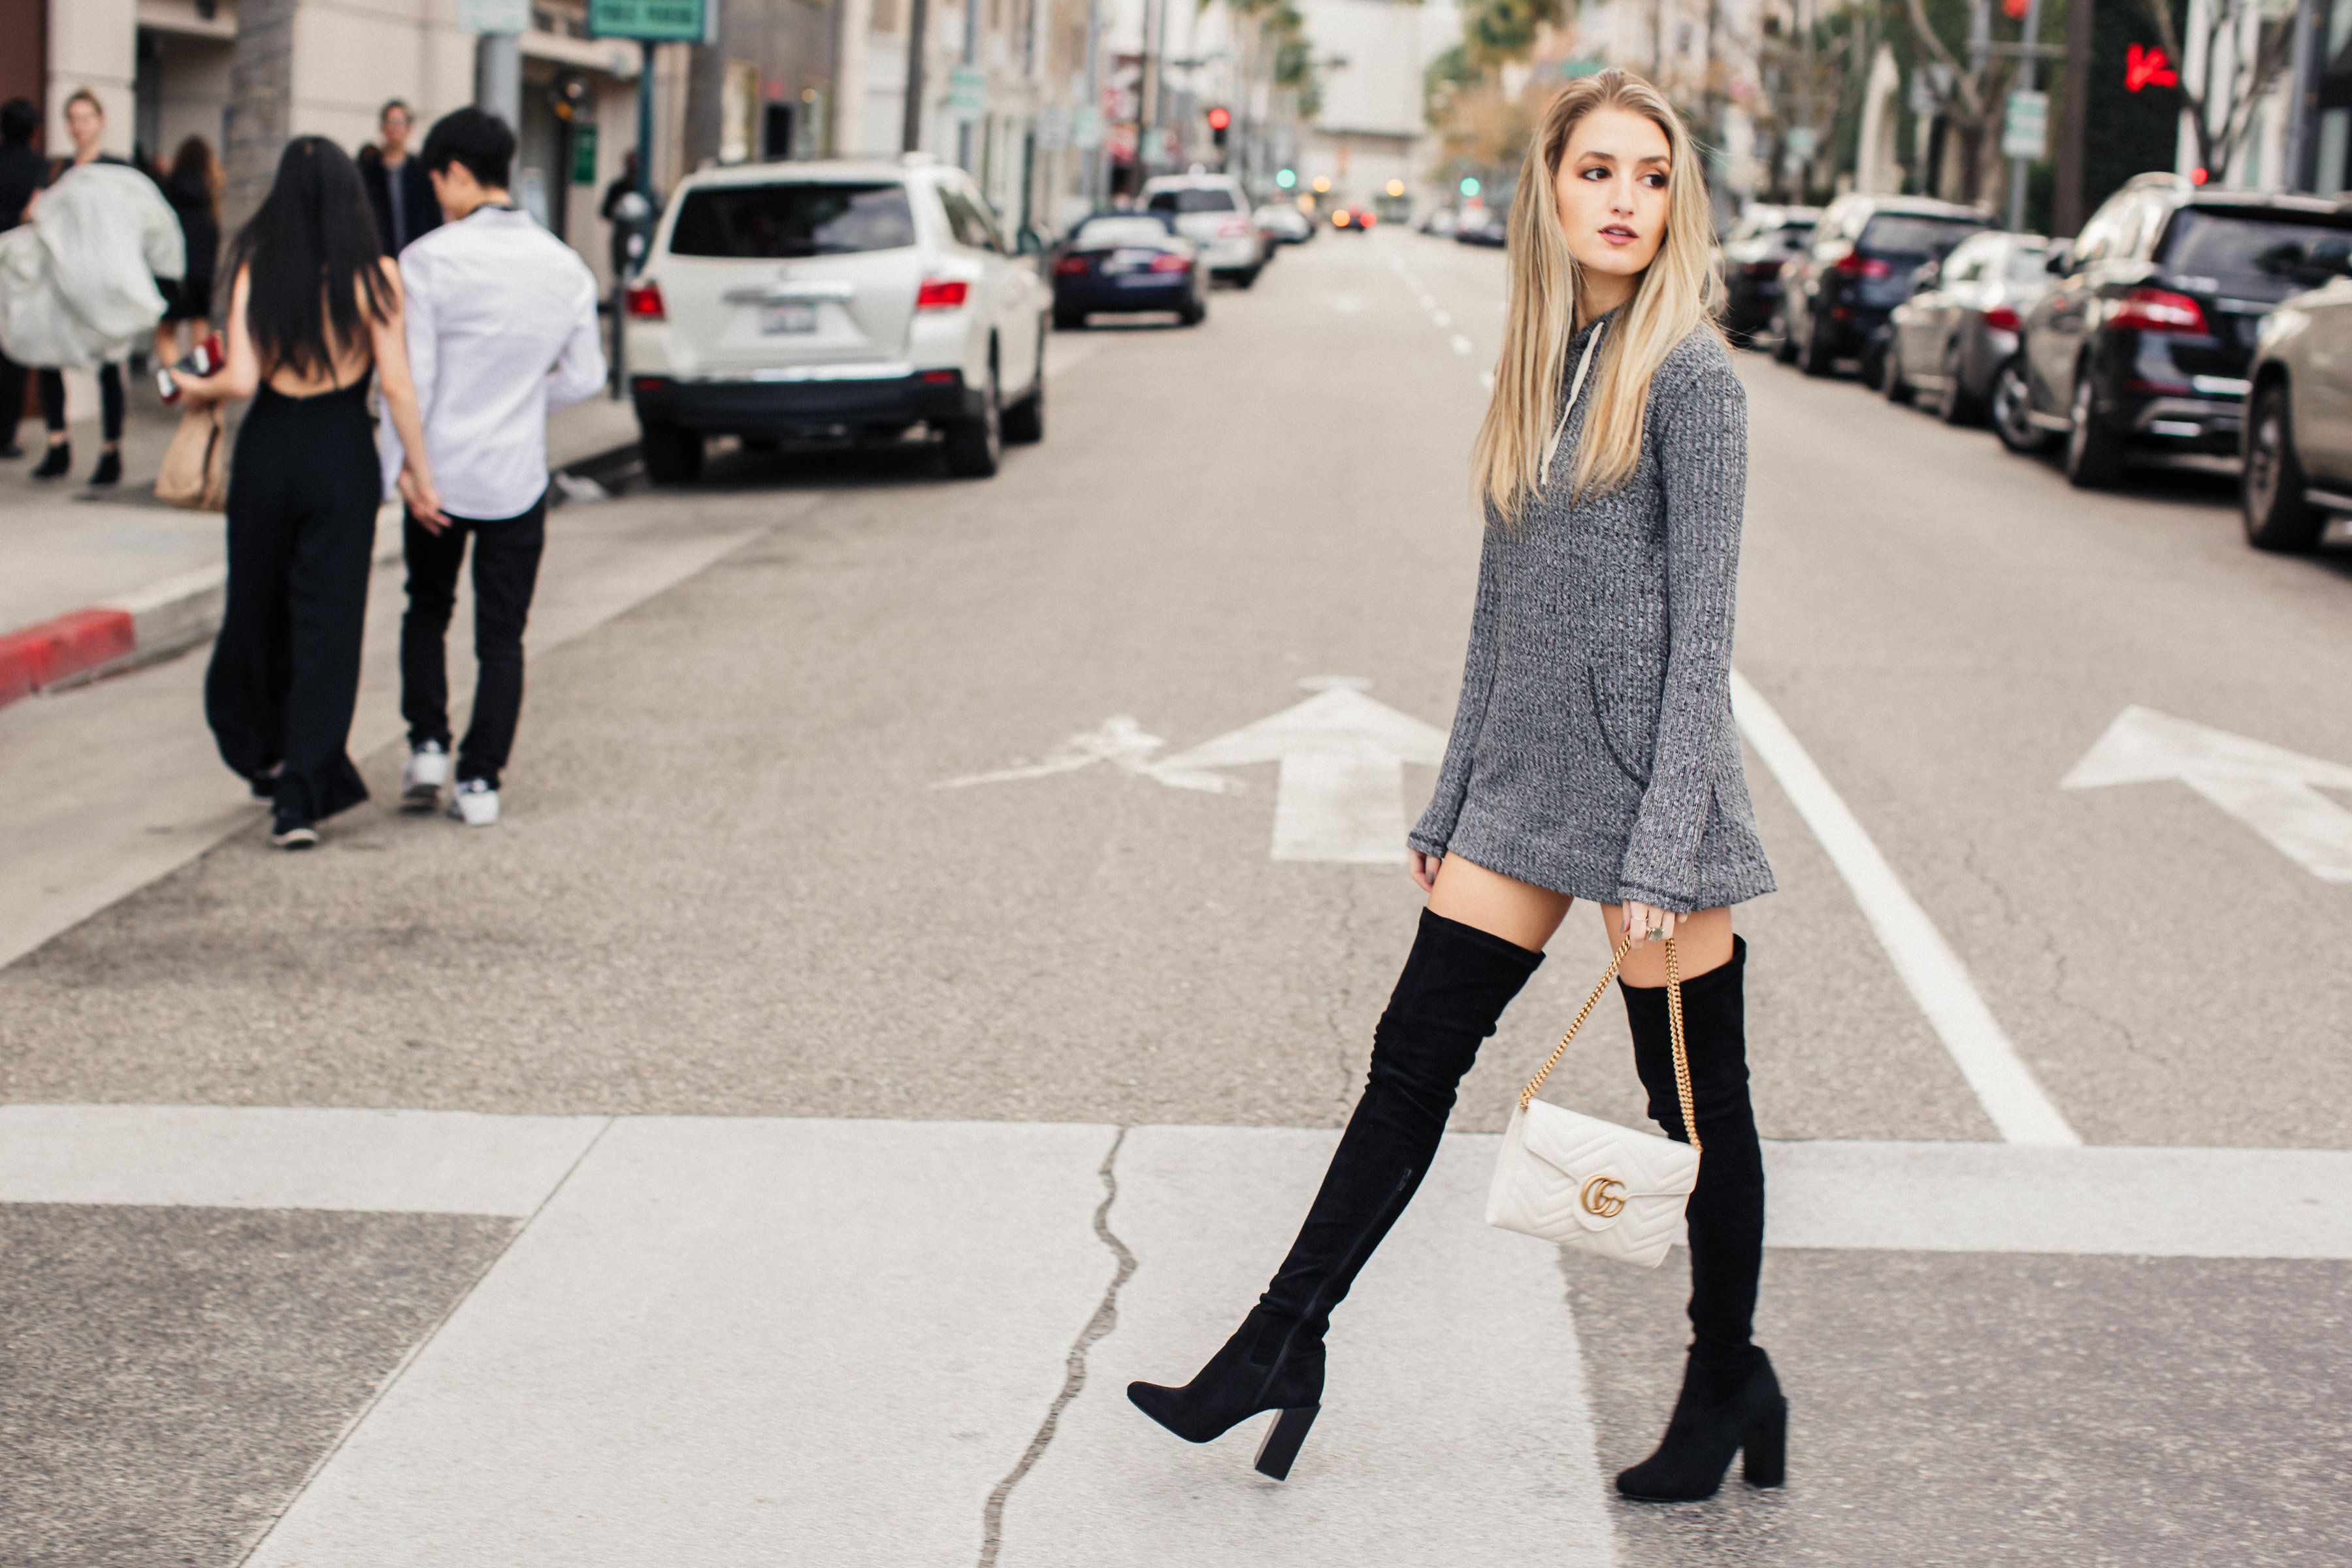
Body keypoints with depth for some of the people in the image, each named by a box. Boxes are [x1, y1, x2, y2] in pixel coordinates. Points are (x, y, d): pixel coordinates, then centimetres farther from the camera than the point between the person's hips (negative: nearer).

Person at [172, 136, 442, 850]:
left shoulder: (255, 270, -5)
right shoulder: (374, 276, -8)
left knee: (259, 610, 20)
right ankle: (299, 794, -4)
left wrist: (196, 387, 10)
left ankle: (268, 756, 36)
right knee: (326, 626, 2)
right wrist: (418, 473, -3)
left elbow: (242, 381, -10)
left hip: (267, 449, 2)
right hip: (343, 453, -2)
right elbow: (397, 386, -11)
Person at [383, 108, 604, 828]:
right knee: (502, 634, 8)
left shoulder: (429, 260, -12)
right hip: (519, 477, 2)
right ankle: (479, 780, 7)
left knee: (428, 609, 20)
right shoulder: (566, 267, 0)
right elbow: (584, 376, 7)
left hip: (442, 471, -2)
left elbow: (410, 377, -13)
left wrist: (402, 468, -7)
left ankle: (427, 746, 13)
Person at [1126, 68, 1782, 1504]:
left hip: (1644, 784, -7)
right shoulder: (1540, 368, 11)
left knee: (1698, 1100, 6)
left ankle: (1731, 1385, 22)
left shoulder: (1686, 376, -10)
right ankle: (1284, 1343, 16)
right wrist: (1453, 810, 16)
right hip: (1525, 790, 7)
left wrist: (1661, 855, -17)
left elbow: (1701, 627, -13)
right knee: (1414, 1057, 9)